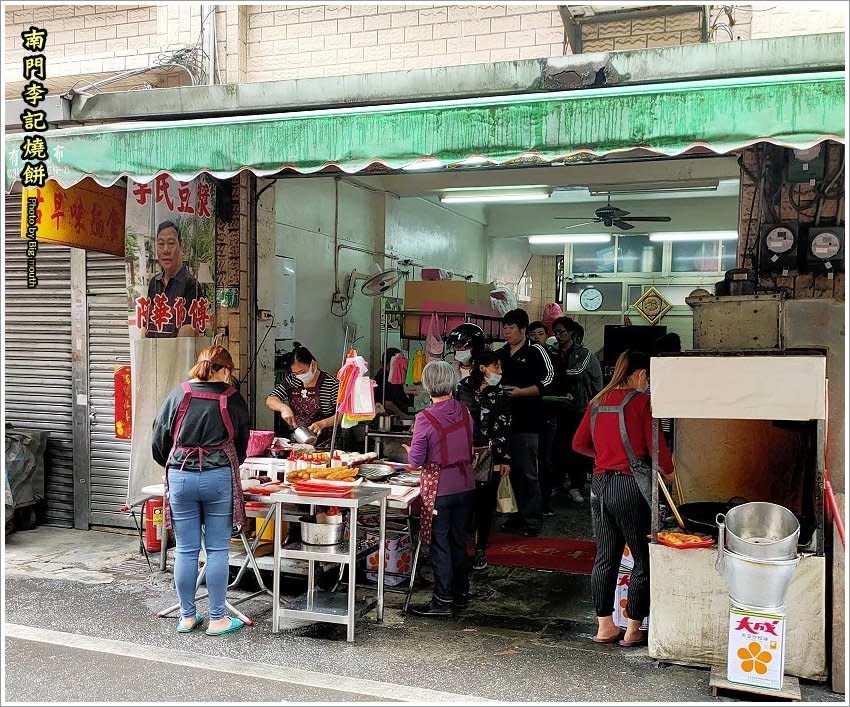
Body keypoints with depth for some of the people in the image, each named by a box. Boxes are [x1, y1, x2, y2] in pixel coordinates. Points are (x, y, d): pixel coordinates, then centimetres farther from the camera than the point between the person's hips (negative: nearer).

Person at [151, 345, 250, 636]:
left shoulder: (177, 395, 4)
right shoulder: (233, 400, 2)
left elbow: (158, 441, 9)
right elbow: (241, 444, 13)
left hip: (180, 478, 2)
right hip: (219, 479, -2)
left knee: (186, 551, 9)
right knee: (217, 550, 6)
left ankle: (187, 616, 21)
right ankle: (217, 619, 12)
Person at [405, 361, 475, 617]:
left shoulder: (425, 419, -17)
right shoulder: (464, 413, -1)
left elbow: (415, 462, -12)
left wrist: (410, 451, 8)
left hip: (438, 488, -5)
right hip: (466, 486, 5)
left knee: (440, 545, 5)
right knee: (459, 541, 16)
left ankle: (443, 600, 13)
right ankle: (461, 594, 27)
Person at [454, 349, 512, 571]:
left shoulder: (500, 394, 3)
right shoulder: (462, 388, 1)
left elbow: (504, 429, 3)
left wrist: (505, 459, 0)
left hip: (490, 456, 0)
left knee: (485, 503, 5)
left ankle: (480, 549, 17)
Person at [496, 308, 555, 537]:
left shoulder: (535, 351, -2)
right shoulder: (500, 354, 15)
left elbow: (548, 379, -9)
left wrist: (521, 392, -15)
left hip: (527, 422, -6)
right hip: (504, 419, 6)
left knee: (527, 472, -4)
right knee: (511, 470, 11)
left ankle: (533, 520, 4)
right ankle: (516, 516, 21)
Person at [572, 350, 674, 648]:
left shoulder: (598, 401, 9)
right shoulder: (641, 400, -9)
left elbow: (579, 443, 13)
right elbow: (656, 445, -10)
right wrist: (668, 470, 8)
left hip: (601, 482, 7)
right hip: (629, 485, -6)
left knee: (605, 558, 13)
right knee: (643, 559, 6)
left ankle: (604, 626, 20)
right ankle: (633, 630, 11)